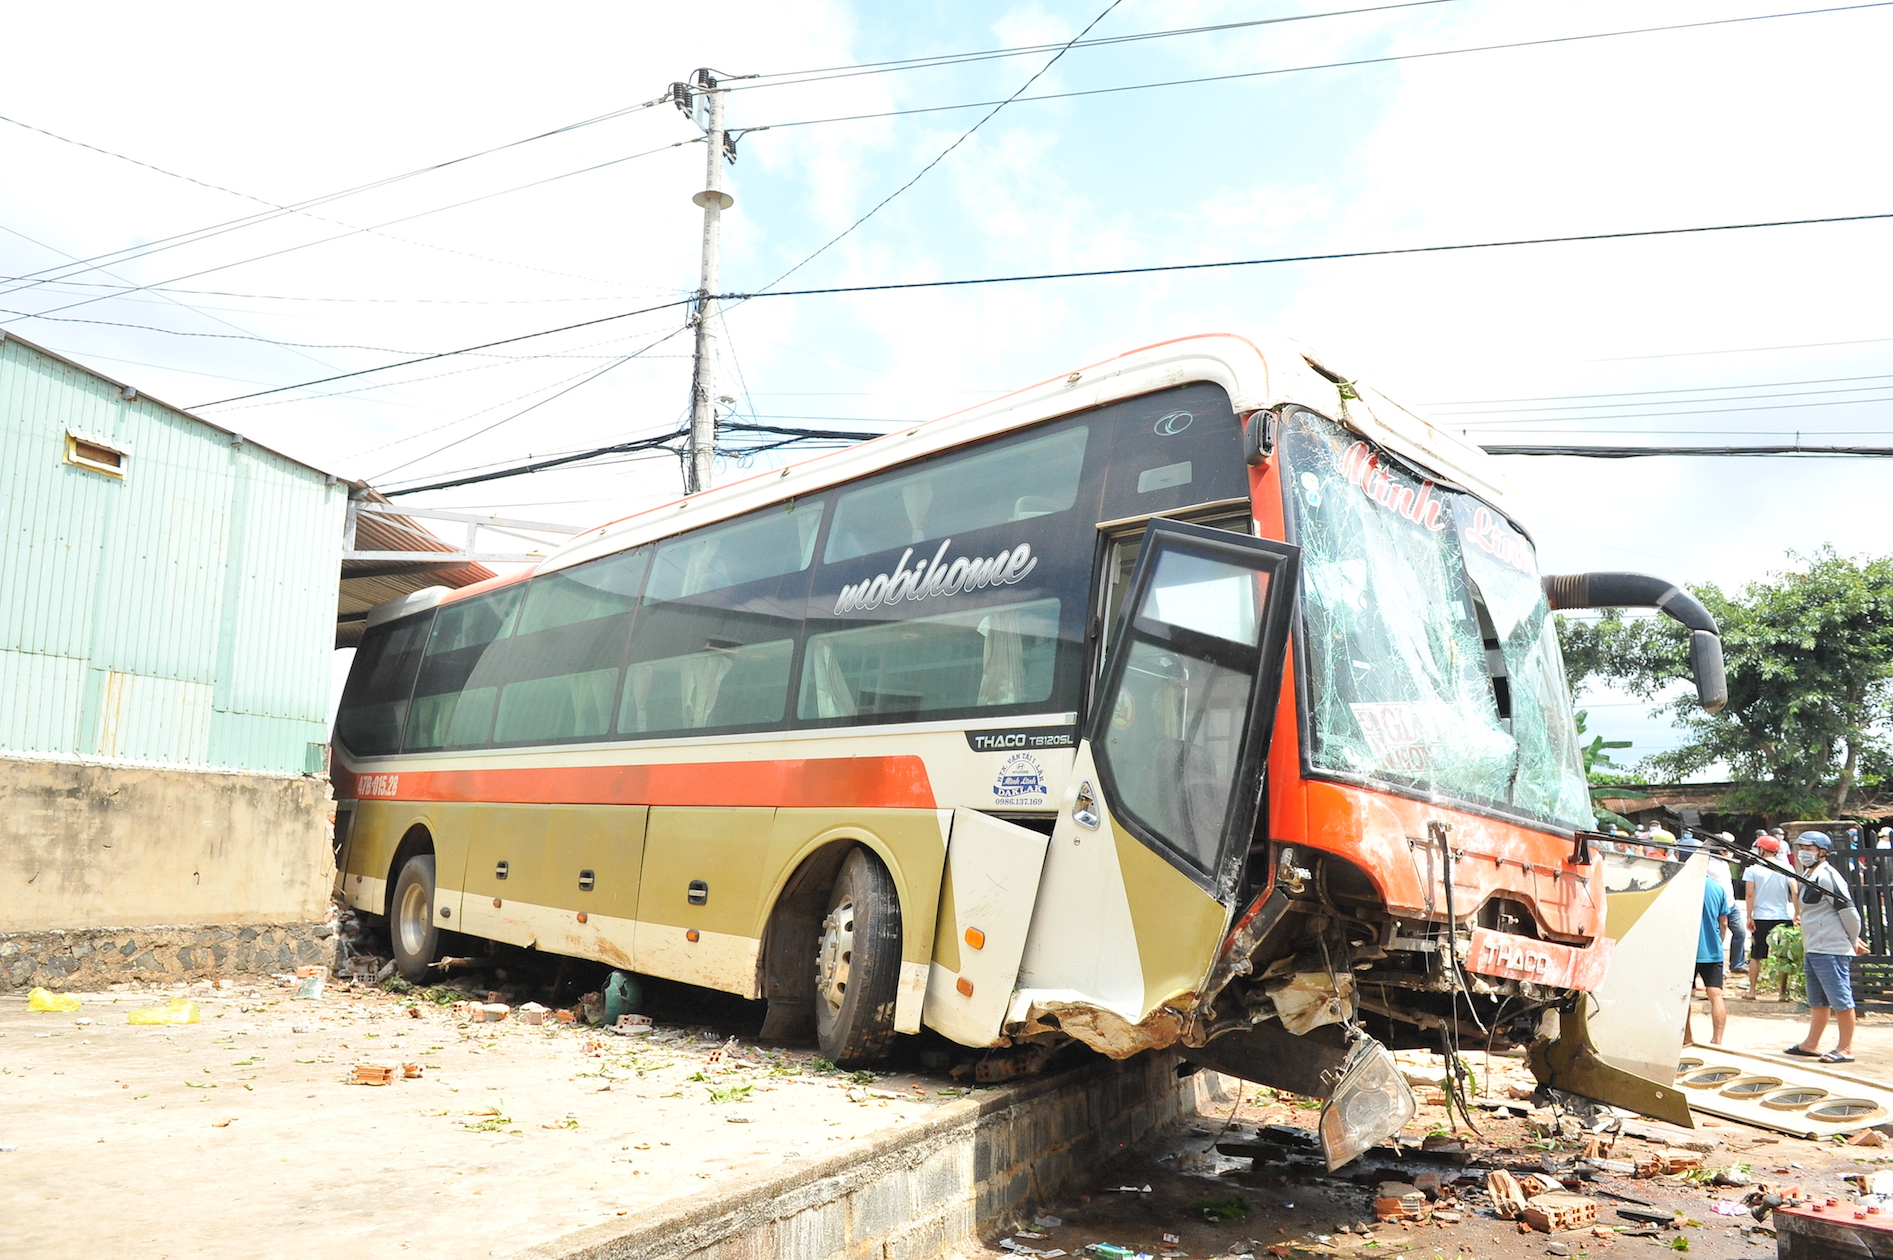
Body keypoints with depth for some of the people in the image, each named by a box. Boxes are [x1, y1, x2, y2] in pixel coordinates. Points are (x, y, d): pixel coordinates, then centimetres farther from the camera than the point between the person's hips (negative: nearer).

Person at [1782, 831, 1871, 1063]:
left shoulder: (1827, 876, -15)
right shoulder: (1809, 876, 16)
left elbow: (1848, 911, -16)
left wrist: (1854, 942, -2)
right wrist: (1853, 940, 20)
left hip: (1831, 950, -10)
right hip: (1814, 949, 10)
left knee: (1841, 1000, -2)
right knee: (1818, 1001, 15)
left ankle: (1846, 1049, 5)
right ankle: (1811, 1045, 22)